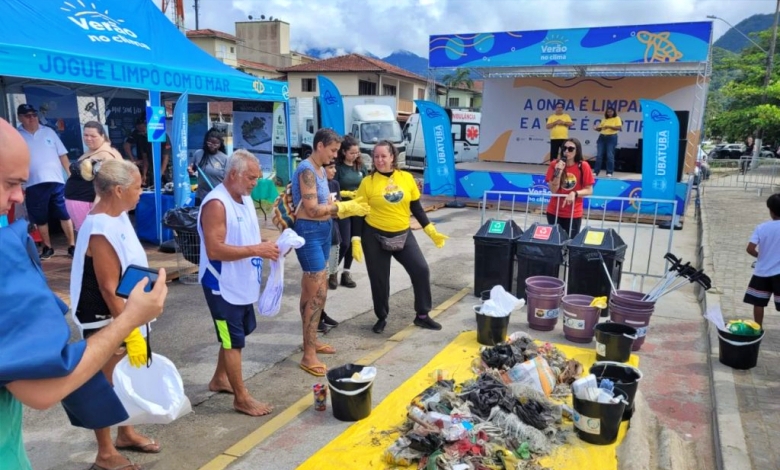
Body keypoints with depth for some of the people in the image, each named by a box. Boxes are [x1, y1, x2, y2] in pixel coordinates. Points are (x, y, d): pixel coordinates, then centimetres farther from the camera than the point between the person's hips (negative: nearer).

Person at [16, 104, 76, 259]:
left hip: (56, 181, 0)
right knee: (40, 219, 9)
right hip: (34, 184, 0)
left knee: (65, 215, 1)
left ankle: (72, 246, 9)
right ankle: (47, 247, 21)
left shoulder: (48, 132, 8)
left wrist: (71, 175, 1)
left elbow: (62, 155, 7)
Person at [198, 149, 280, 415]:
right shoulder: (216, 204, -22)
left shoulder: (245, 198, 7)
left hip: (242, 283, 9)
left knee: (234, 336, 21)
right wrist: (256, 250, -29)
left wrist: (267, 247, -2)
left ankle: (220, 379, 40)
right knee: (233, 340, 2)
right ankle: (242, 398, 14)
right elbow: (214, 250, -28)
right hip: (222, 285, -9)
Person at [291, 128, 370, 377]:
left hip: (322, 230, 10)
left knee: (312, 289, 17)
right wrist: (345, 208, -18)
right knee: (318, 292, -9)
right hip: (309, 232, -10)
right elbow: (313, 210, -23)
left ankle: (310, 340, 30)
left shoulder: (320, 170, 12)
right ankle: (308, 355, -2)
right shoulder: (307, 171, -17)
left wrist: (350, 206, -3)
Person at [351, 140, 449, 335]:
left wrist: (432, 231, 3)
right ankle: (381, 318, 28)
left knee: (421, 270, -2)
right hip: (374, 237, -2)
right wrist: (356, 240, -12)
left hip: (403, 235, 3)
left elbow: (416, 208, 6)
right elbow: (359, 213, -5)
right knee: (379, 280, 6)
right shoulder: (368, 182, -8)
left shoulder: (407, 178, -1)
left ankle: (422, 315, 16)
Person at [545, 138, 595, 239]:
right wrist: (558, 172, -21)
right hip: (554, 212, 1)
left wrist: (574, 193, -22)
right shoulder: (554, 164, -4)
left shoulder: (583, 166, -7)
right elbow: (553, 190, -9)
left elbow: (589, 190, -5)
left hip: (574, 214, -1)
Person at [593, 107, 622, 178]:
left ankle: (609, 172, -1)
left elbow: (619, 127, -11)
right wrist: (596, 128, -8)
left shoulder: (617, 118, 2)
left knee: (610, 155, -5)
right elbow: (600, 128, 15)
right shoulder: (604, 119, 14)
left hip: (612, 138, -4)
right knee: (599, 155, 1)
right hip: (602, 137, 4)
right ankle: (596, 172, 4)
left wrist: (609, 126, -20)